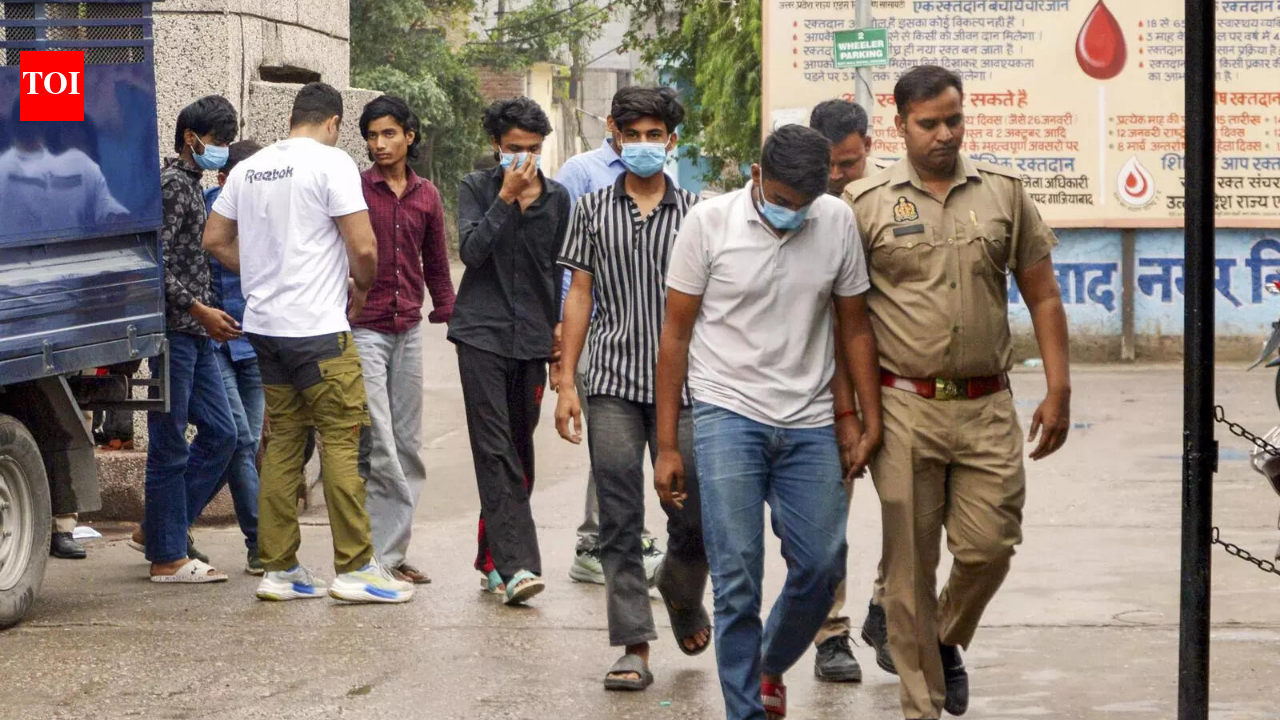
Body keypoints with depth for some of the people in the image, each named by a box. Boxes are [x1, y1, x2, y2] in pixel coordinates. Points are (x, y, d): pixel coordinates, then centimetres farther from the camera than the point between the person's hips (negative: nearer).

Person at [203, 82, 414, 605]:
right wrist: (360, 287, 4)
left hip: (264, 324, 7)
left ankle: (279, 569, 11)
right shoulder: (331, 163, -9)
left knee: (282, 441, 11)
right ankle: (355, 567, -3)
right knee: (341, 440, -3)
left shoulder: (248, 169, 11)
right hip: (318, 327, -7)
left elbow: (214, 239, 17)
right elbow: (363, 248, -15)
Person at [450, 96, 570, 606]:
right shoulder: (476, 189, 2)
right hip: (482, 334, -4)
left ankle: (493, 560, 19)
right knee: (495, 450, -13)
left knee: (520, 450, 7)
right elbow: (471, 250, -12)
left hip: (532, 338, 4)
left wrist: (560, 344, 15)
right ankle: (517, 564, -21)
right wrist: (507, 197, -16)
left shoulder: (557, 198, 10)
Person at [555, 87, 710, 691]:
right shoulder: (593, 209, 7)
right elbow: (580, 295, 8)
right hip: (613, 383, 0)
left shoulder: (696, 212, 6)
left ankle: (681, 595, 33)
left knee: (695, 520, 2)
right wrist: (567, 384, 2)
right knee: (620, 522, -2)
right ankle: (634, 650, 1)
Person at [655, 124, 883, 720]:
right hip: (728, 415, -3)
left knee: (822, 568, 4)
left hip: (810, 423, 3)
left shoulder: (838, 223, 0)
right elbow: (676, 335, -2)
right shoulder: (709, 223, -7)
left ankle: (769, 666, 31)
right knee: (737, 576, -6)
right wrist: (666, 445, -3)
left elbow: (854, 327, 10)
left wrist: (869, 420, 5)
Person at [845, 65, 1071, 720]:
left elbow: (1042, 296, 10)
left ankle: (947, 642, 30)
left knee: (988, 547, 0)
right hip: (904, 408, -2)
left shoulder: (1004, 192, 7)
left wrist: (1058, 391, 3)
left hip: (986, 408, 2)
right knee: (909, 561, 1)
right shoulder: (866, 203, 0)